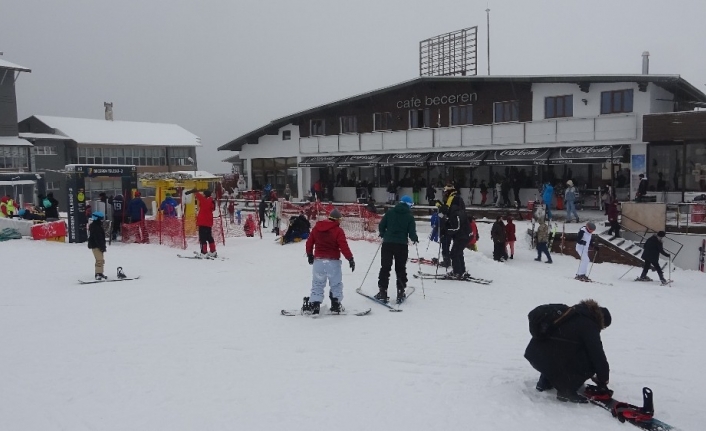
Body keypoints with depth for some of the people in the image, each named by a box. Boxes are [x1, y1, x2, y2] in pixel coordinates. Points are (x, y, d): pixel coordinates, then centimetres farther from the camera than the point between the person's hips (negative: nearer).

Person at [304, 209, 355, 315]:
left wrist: (309, 255, 24)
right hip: (333, 261, -3)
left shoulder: (316, 227, 6)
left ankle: (314, 304, 1)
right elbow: (343, 246, -15)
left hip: (318, 260, 4)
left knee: (317, 284, 10)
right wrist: (350, 258, -9)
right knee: (336, 284, 10)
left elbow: (309, 242, 11)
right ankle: (336, 305, 10)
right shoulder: (338, 231, -9)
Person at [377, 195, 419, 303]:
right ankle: (401, 292, 11)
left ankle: (383, 291, 4)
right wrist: (415, 239, 15)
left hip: (387, 243, 1)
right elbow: (412, 233, -6)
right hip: (402, 245, -1)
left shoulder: (390, 212, 3)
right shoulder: (409, 216, -1)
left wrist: (383, 235, 20)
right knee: (401, 269, 11)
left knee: (385, 267, 6)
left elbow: (381, 226, 2)